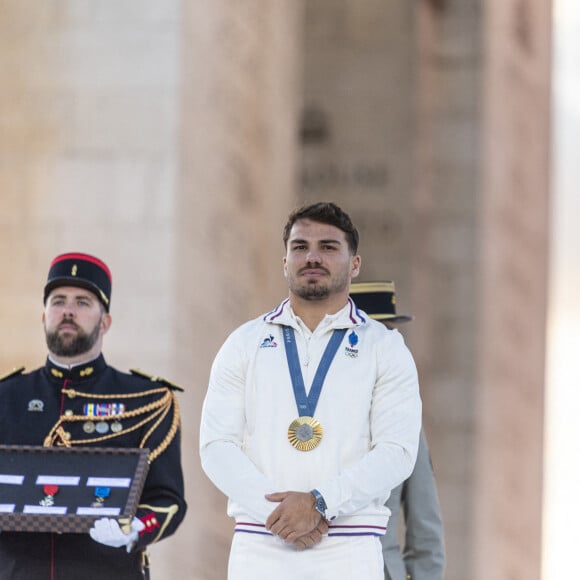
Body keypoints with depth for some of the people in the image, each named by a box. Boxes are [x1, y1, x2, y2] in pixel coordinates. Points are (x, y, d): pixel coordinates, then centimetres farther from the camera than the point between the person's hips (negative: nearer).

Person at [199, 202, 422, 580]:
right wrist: (275, 511, -11)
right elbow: (217, 444, 4)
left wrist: (319, 503, -15)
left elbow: (397, 450, -2)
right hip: (259, 546, 1)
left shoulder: (385, 348, 9)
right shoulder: (244, 344, 14)